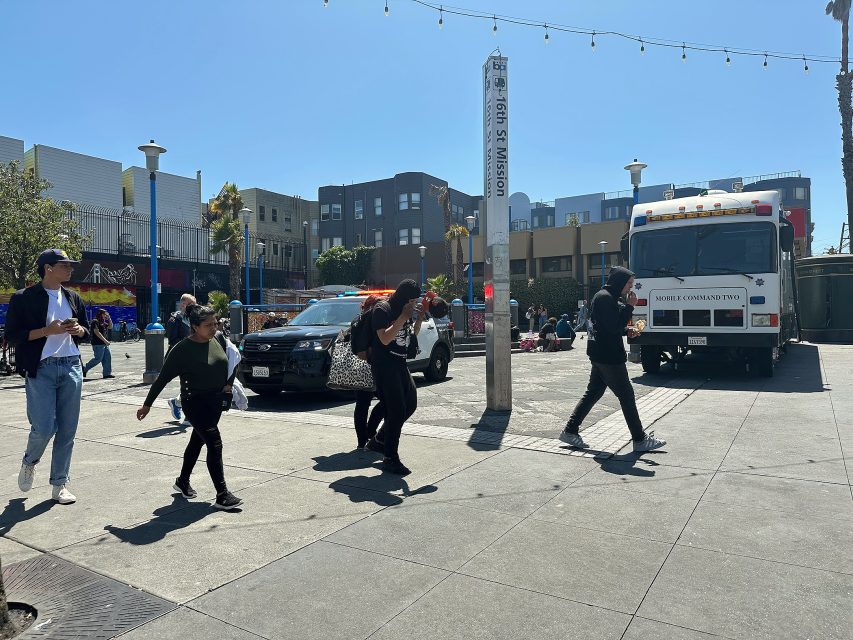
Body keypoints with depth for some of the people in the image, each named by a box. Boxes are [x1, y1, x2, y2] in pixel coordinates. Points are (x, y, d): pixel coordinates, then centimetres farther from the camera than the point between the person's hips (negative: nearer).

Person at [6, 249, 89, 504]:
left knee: (67, 430, 5)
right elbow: (12, 336, -6)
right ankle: (29, 462, 27)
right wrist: (48, 330, -17)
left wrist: (78, 329, -1)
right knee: (44, 428, -8)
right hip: (41, 369, -4)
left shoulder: (73, 298, 13)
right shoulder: (23, 298, -3)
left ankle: (60, 484, 17)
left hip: (72, 367, 5)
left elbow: (86, 328, 22)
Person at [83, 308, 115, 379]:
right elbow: (97, 332, -18)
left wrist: (109, 319, 9)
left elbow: (110, 327, 23)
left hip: (104, 344, 9)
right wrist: (105, 340, -21)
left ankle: (107, 373, 8)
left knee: (108, 357, 5)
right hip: (98, 344, -9)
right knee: (98, 359, -7)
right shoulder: (95, 321, -11)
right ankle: (85, 369, 9)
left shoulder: (103, 322, 17)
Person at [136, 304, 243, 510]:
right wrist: (147, 405, -4)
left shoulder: (219, 338, 0)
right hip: (195, 402, -6)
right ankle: (222, 496, -9)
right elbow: (162, 379, -10)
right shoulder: (182, 350, -17)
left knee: (198, 440, 20)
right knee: (215, 444, -13)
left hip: (216, 401, 7)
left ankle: (183, 481, 41)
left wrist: (229, 384, 3)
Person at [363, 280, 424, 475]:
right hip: (384, 365, -9)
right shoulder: (382, 309, -13)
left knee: (410, 404, 12)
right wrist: (403, 317, -21)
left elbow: (413, 333, 23)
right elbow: (385, 338, -23)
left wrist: (419, 318, 5)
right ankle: (390, 459, -1)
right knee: (397, 410, -11)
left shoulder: (405, 310, 12)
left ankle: (378, 441, 25)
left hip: (400, 364, 9)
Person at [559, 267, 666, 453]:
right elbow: (614, 327, -21)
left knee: (593, 393, 12)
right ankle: (640, 440, 8)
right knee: (626, 395, -2)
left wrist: (627, 331, 7)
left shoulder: (607, 297, 17)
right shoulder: (605, 298, -16)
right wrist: (630, 306, -15)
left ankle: (570, 431, 15)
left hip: (601, 355, 10)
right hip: (608, 356, -10)